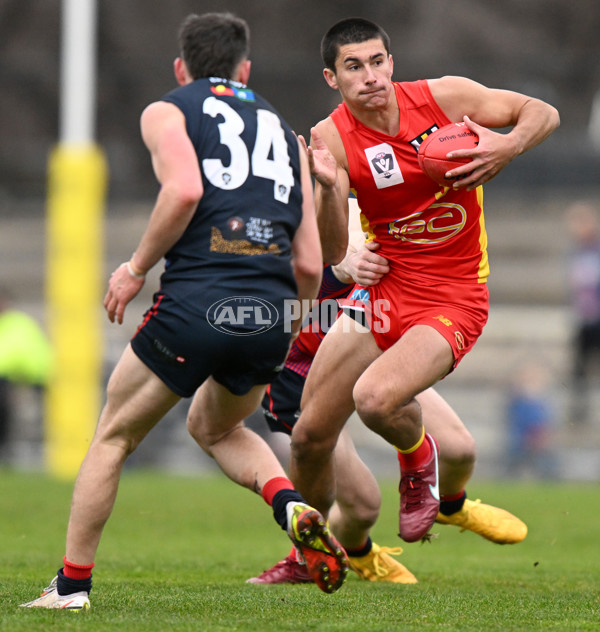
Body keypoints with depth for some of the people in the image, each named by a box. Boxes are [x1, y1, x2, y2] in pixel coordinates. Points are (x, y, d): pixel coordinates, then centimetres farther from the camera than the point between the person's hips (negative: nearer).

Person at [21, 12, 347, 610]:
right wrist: (281, 344, 26)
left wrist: (135, 269, -2)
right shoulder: (285, 131, 22)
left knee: (113, 437, 16)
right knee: (215, 427, 30)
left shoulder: (166, 112, 10)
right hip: (271, 315, 4)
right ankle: (292, 507, 3)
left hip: (196, 303, -4)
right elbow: (309, 265, 15)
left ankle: (72, 583, 18)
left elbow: (184, 190, -14)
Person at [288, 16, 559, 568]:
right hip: (383, 292, 3)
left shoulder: (443, 97, -10)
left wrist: (509, 147, -20)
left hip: (453, 301, -3)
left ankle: (419, 459, 7)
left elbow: (544, 113, 1)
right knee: (310, 437, 4)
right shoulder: (332, 138, -8)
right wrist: (328, 188, -33)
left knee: (374, 399, -29)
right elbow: (333, 254, -14)